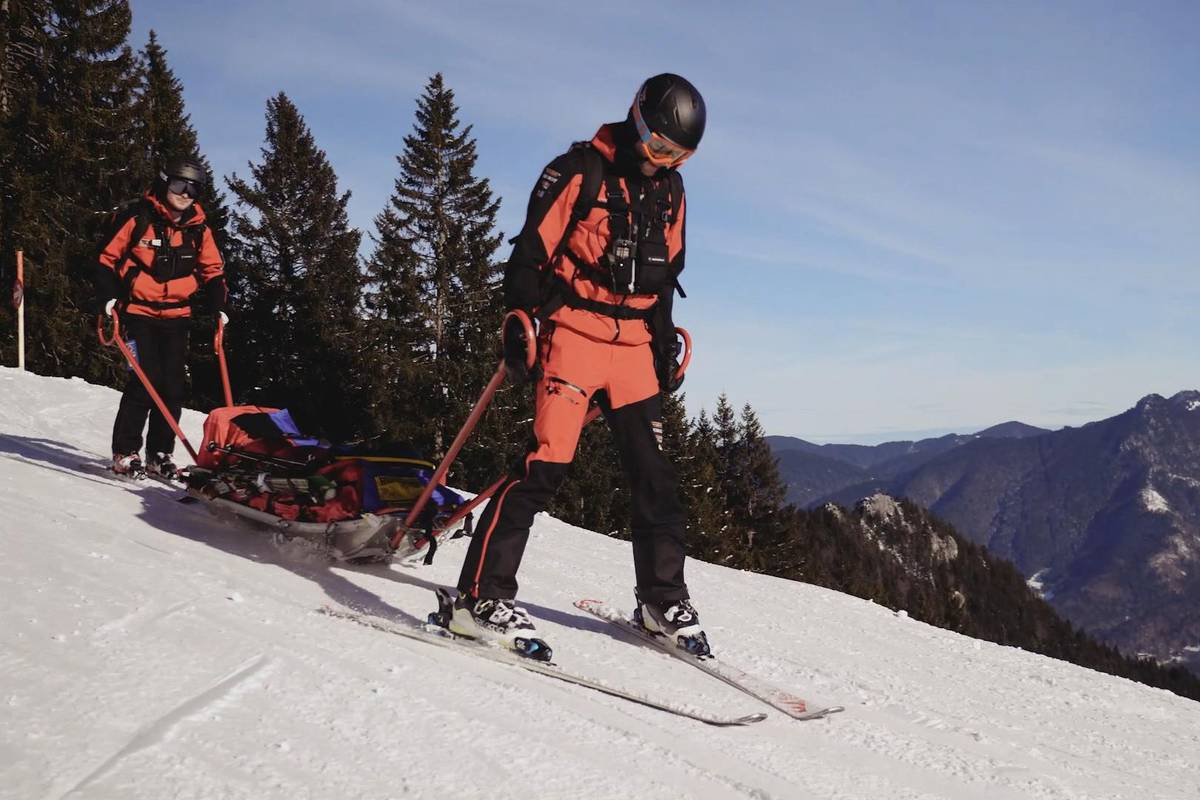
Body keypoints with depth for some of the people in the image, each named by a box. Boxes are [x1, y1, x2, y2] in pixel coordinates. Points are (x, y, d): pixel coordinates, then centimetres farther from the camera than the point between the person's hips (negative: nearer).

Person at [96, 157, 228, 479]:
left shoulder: (198, 228, 7)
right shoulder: (137, 218, -6)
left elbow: (213, 271, 16)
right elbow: (108, 259, 0)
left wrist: (219, 307, 4)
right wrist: (109, 298, -11)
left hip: (176, 317, 4)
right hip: (139, 313, -4)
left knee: (173, 385, 3)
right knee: (145, 380, -13)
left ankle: (160, 454, 15)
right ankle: (125, 452, -2)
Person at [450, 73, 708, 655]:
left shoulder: (669, 191, 15)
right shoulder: (580, 172, -5)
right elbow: (530, 251, -7)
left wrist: (665, 346, 19)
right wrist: (518, 322, -14)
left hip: (634, 345, 6)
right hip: (574, 335, -6)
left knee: (653, 472, 6)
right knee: (548, 462, -15)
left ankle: (663, 599, 20)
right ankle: (482, 597, -11)